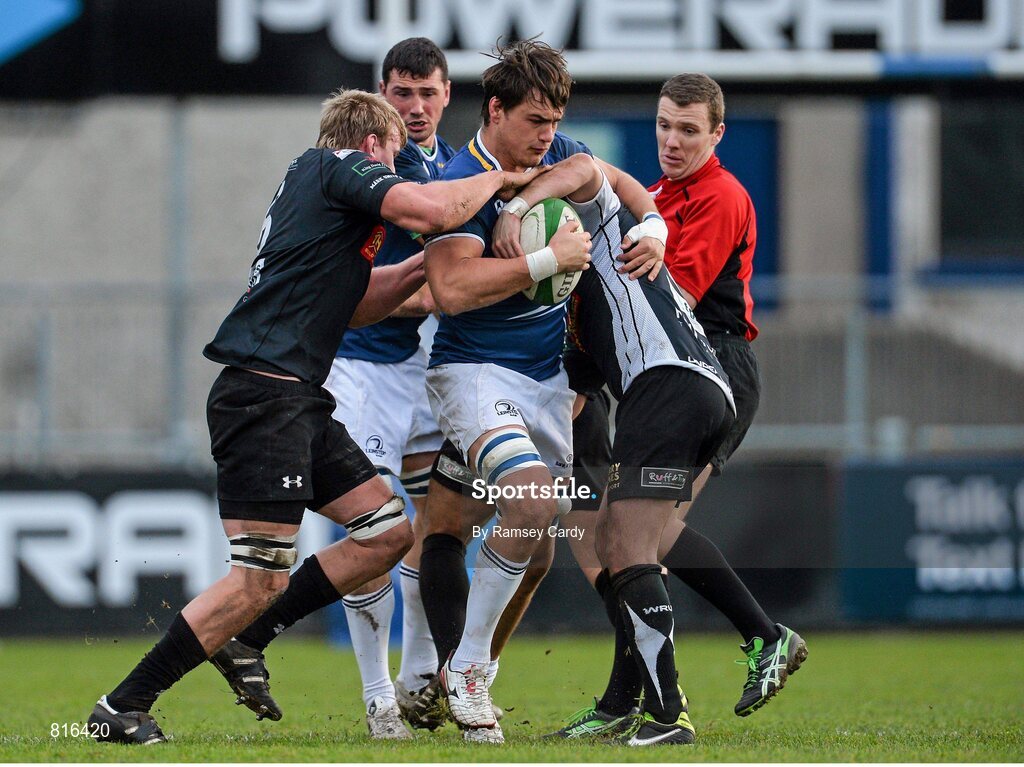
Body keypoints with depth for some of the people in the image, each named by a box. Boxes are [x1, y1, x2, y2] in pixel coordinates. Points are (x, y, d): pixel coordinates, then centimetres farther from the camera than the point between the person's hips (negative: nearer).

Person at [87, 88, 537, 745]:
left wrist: (427, 265, 21)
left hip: (299, 402, 11)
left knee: (388, 532, 9)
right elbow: (430, 209, -18)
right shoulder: (339, 166, -2)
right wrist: (495, 179, -1)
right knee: (261, 579, -12)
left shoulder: (313, 179, 25)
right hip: (264, 391, -11)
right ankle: (122, 709, -7)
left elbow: (354, 304, 31)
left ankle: (245, 639, 13)